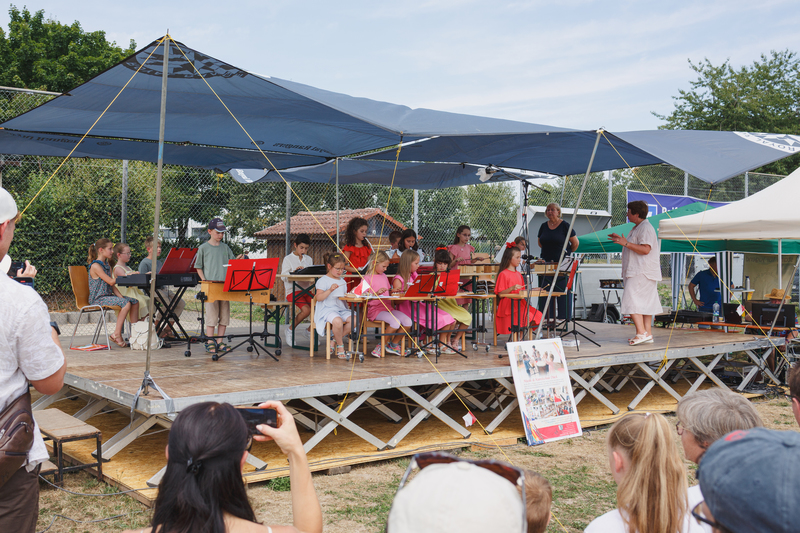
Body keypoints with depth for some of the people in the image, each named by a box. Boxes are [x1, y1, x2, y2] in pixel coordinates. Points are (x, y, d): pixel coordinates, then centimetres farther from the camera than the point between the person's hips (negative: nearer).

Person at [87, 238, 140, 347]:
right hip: (98, 299, -9)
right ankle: (116, 334, -22)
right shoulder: (95, 266, -14)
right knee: (126, 303, -27)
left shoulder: (107, 264, 15)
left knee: (135, 301, 0)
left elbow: (112, 285, 10)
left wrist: (120, 296, -3)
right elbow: (111, 281, -19)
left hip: (108, 295, 9)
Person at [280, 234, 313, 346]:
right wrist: (294, 271, -24)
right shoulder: (288, 259, 2)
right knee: (306, 309, -27)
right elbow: (284, 276, -7)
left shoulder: (309, 259, 17)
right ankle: (290, 330, -4)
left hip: (306, 290, 5)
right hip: (293, 291, -5)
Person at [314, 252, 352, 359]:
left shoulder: (342, 281, 20)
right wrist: (330, 290, -24)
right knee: (337, 321, -37)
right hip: (327, 309, -7)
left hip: (341, 309, 7)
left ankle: (336, 339, -5)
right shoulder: (323, 281, -2)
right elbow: (319, 298, -13)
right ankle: (340, 346, -11)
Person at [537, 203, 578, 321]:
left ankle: (563, 316, 2)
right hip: (546, 262, 5)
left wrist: (567, 254, 8)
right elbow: (540, 243, 24)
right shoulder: (543, 226, 10)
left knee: (562, 290, -3)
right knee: (545, 289, 0)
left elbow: (575, 243, 0)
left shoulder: (564, 225, -4)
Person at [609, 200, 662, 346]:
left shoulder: (645, 228, -14)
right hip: (639, 272, 11)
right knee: (645, 302, 10)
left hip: (642, 273, -11)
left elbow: (645, 249, -25)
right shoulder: (637, 228, 19)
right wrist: (621, 240, 24)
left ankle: (641, 332, -18)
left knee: (631, 300, -15)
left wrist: (626, 243, -27)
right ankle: (648, 333, 12)